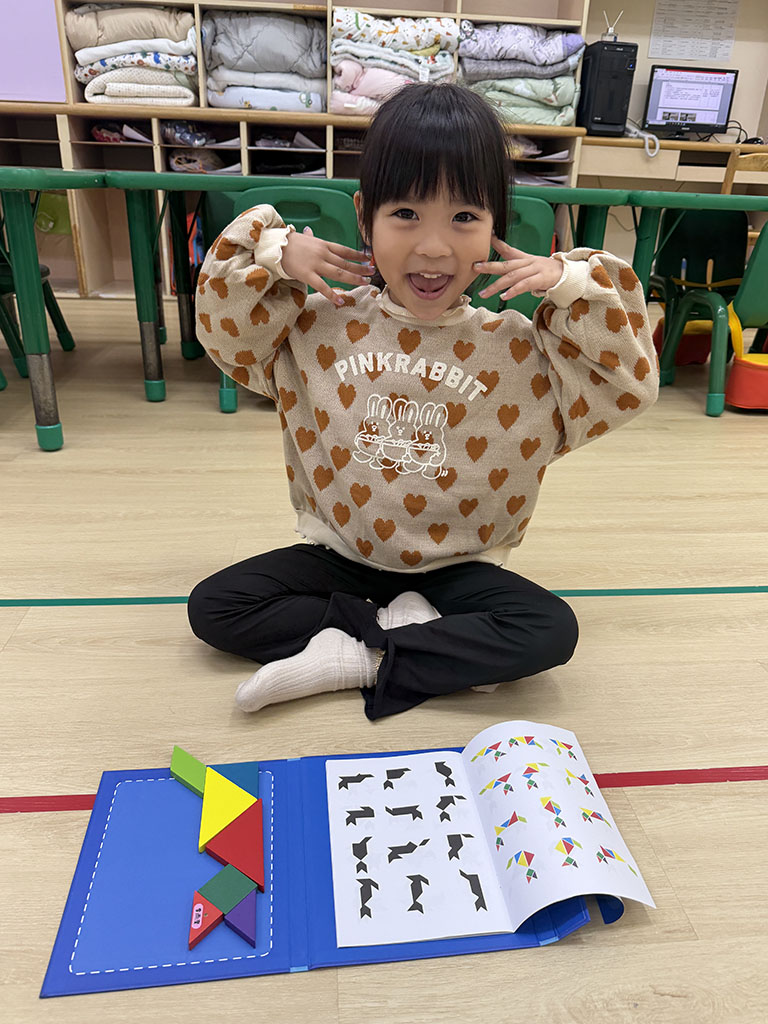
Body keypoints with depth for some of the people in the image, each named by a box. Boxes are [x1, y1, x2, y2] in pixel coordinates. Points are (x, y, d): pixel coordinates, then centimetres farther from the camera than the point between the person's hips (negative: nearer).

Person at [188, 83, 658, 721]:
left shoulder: (518, 349, -9)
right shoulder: (323, 325, -6)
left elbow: (628, 386, -5)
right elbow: (228, 336, 4)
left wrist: (572, 287, -16)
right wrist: (275, 257, -12)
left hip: (456, 565, -1)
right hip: (341, 553, 2)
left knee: (552, 630, -24)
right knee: (211, 607, -12)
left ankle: (357, 659, -15)